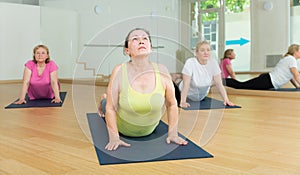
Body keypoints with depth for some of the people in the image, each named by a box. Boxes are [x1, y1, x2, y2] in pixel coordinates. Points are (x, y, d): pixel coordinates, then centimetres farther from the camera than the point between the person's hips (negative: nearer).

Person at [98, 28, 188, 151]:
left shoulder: (162, 71, -26)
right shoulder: (119, 71, -30)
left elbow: (172, 104, -14)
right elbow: (111, 108, -22)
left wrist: (172, 134, -14)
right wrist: (114, 138, -25)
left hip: (149, 130, 3)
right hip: (123, 129, -2)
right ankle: (103, 100, 56)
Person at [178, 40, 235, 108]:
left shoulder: (213, 62, -20)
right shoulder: (190, 62, -30)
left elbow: (219, 83, -19)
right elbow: (186, 85, -33)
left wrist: (226, 99, -27)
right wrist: (183, 102, -40)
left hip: (203, 96, 4)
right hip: (189, 95, -4)